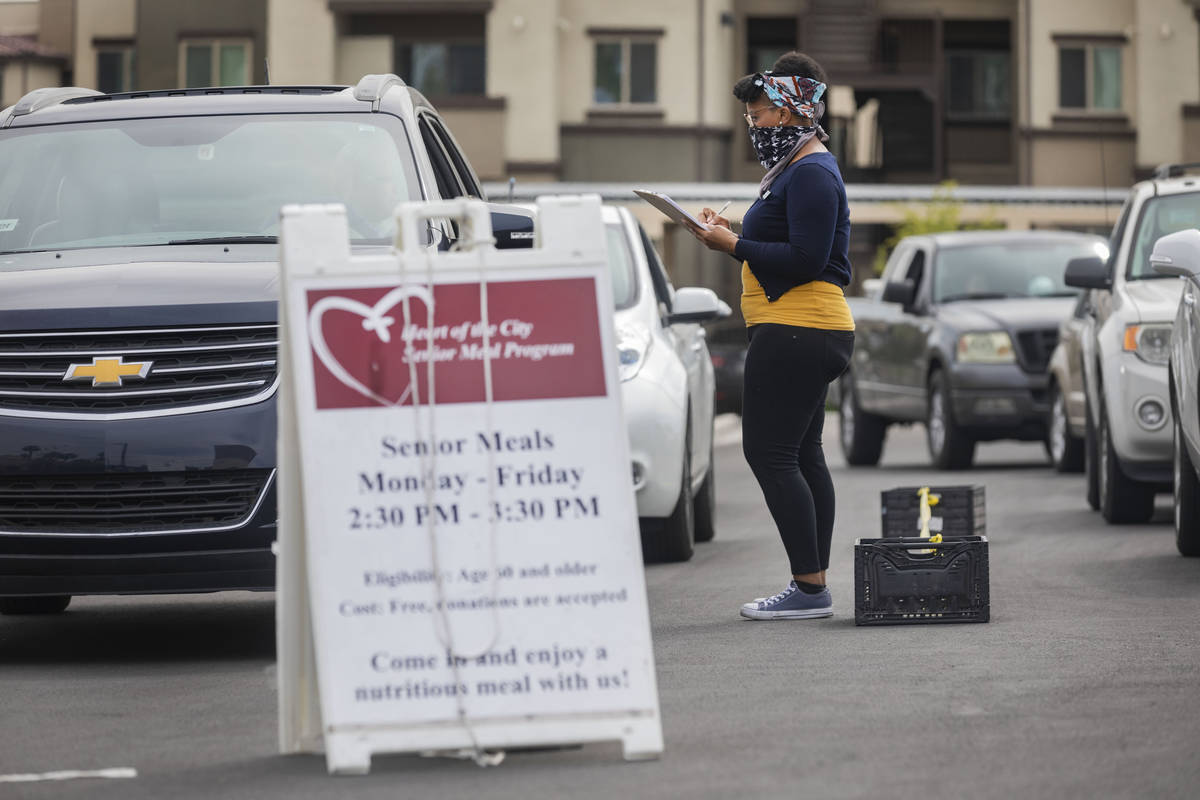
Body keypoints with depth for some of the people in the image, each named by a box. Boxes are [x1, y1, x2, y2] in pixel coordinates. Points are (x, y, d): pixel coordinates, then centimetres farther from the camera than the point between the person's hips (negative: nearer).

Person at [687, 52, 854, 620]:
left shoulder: (811, 175, -13)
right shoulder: (800, 169, 20)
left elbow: (805, 259, -22)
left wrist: (733, 246, -19)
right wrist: (733, 233, 13)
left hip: (794, 332, -11)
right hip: (810, 333, 11)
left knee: (770, 453, -12)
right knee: (801, 455, 11)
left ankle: (810, 587, -13)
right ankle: (812, 587, 13)